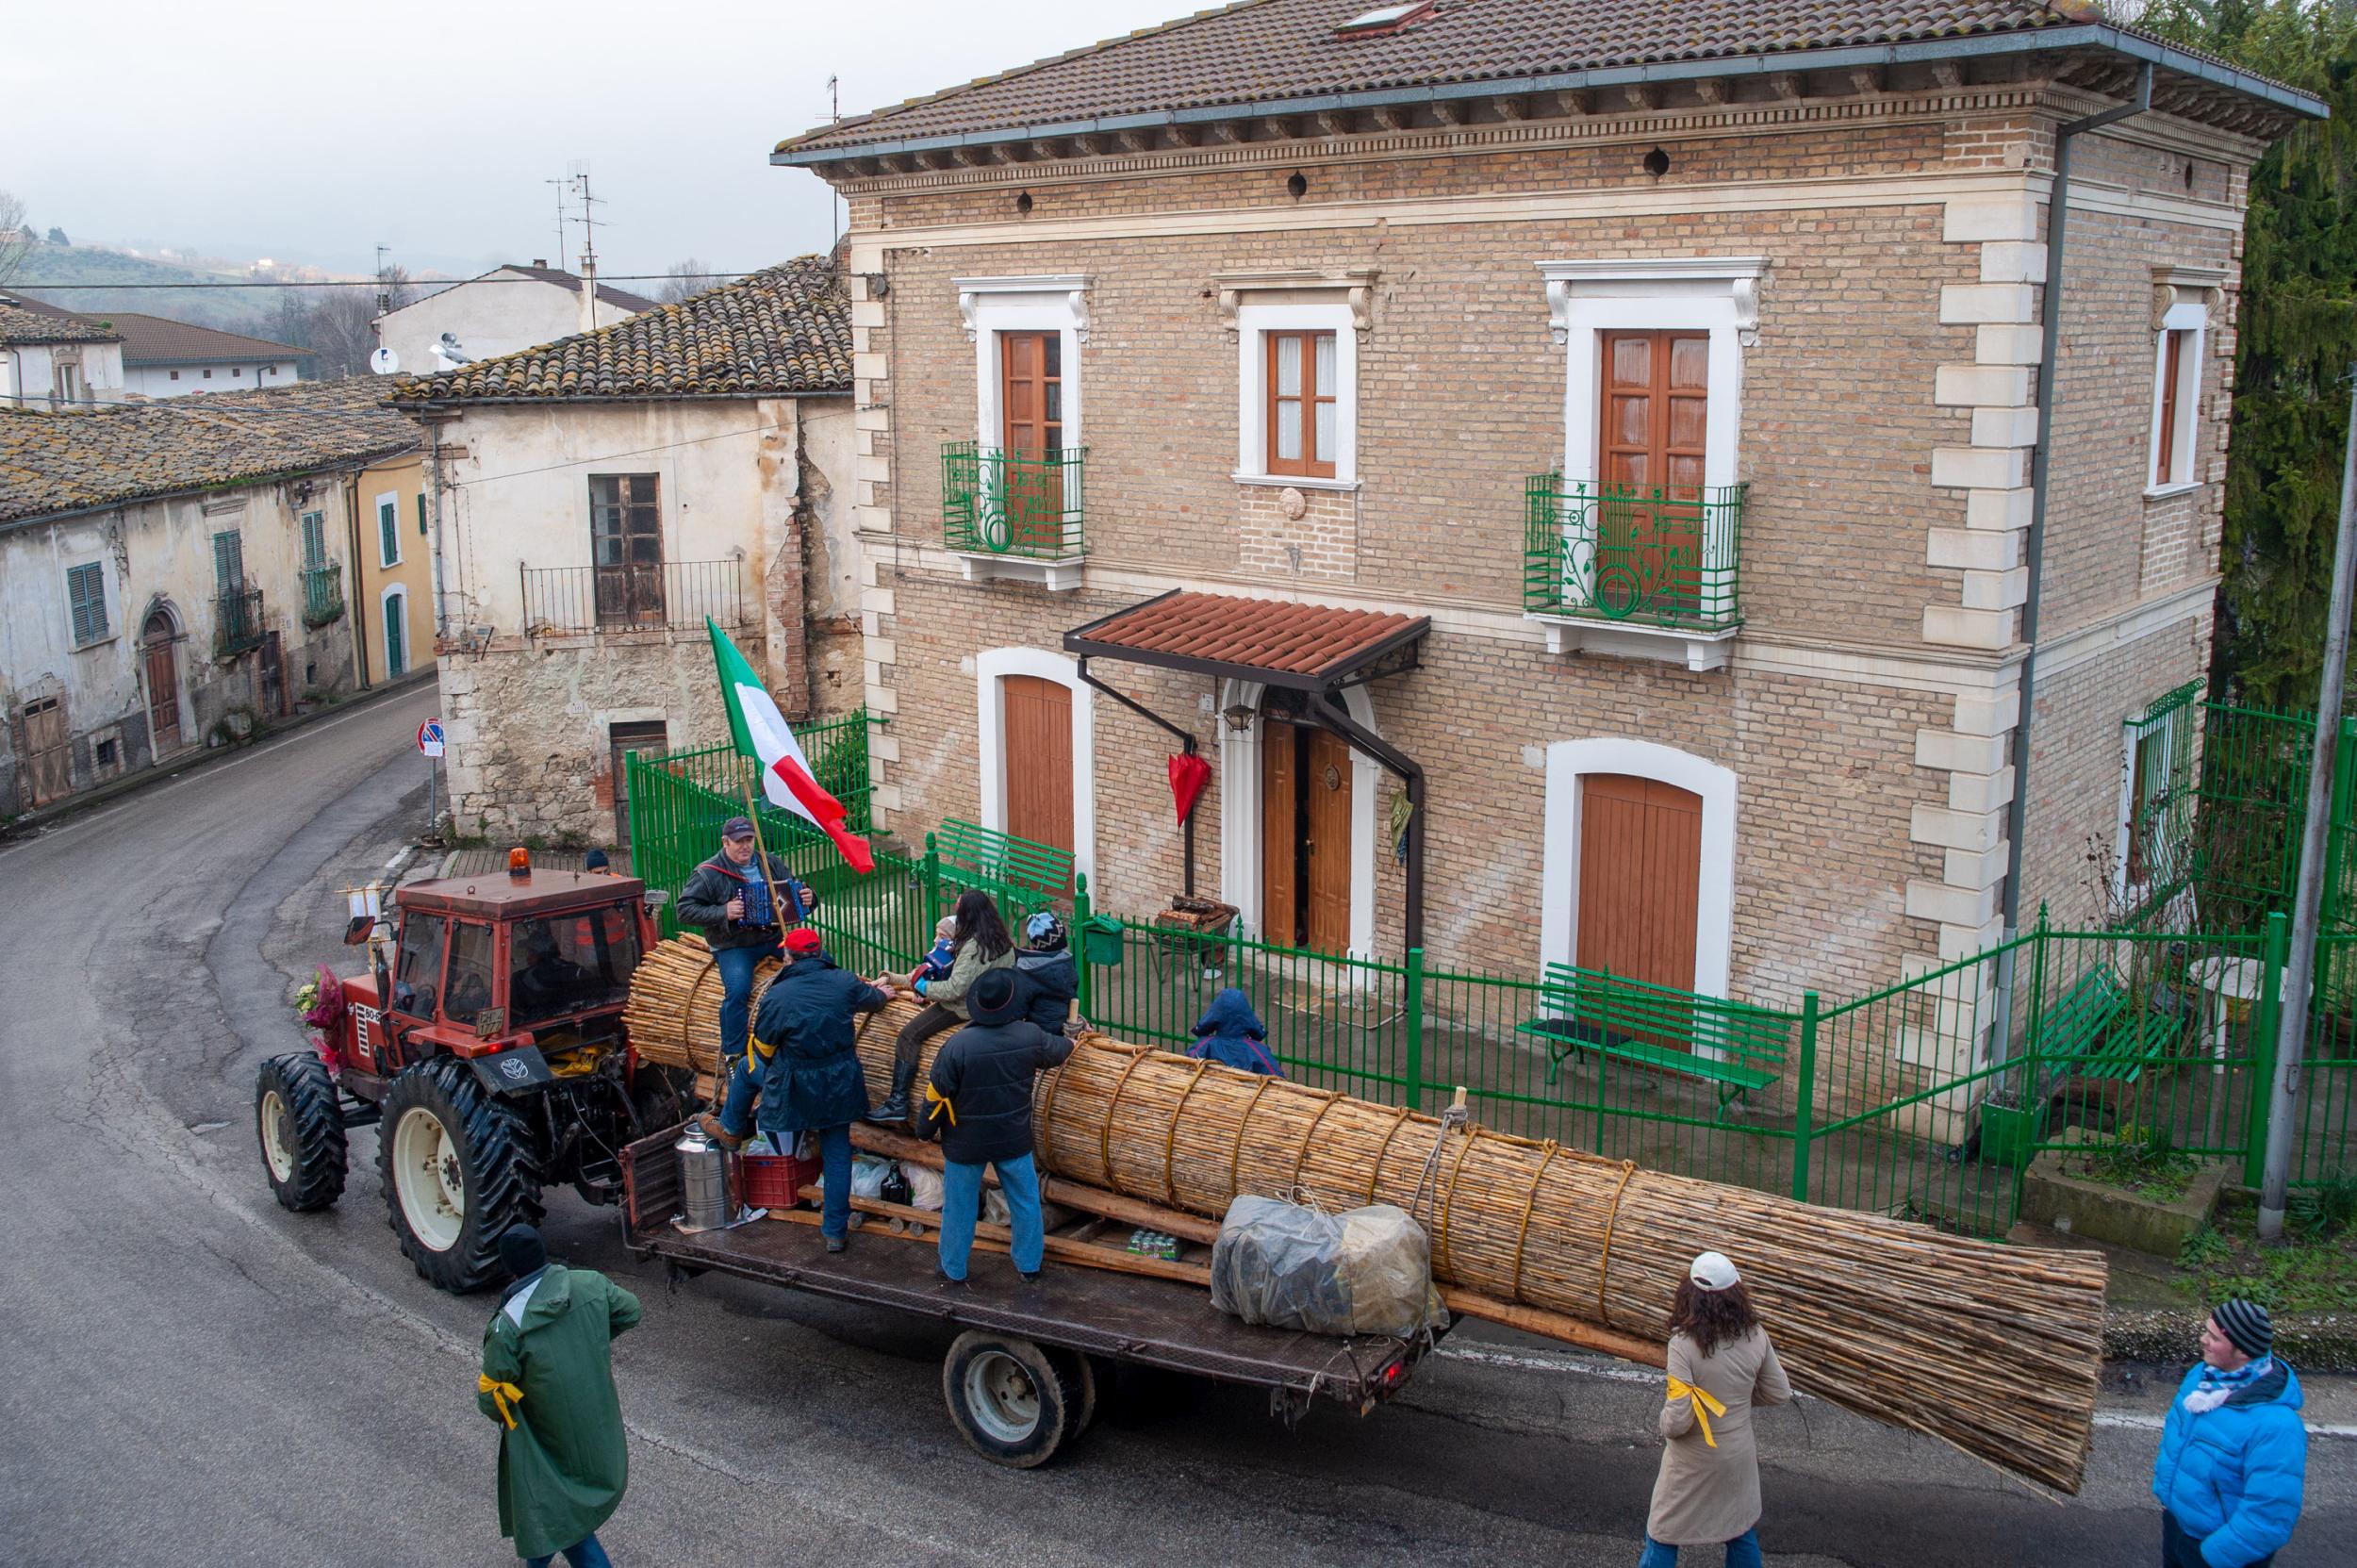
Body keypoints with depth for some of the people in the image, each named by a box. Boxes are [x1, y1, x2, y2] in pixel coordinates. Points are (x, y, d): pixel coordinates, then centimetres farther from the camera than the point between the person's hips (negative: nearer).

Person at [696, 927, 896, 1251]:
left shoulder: (776, 996, -16)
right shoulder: (845, 982, -6)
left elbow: (762, 1051, -4)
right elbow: (871, 999, 17)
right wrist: (880, 992, 42)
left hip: (797, 1088, -3)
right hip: (841, 1087, 3)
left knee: (748, 1068, 25)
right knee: (837, 1154, 15)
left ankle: (730, 1131, 44)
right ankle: (835, 1231, 19)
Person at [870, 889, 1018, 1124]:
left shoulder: (973, 946, -25)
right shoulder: (1002, 939, 3)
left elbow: (956, 988, -28)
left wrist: (921, 985, -14)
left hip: (965, 1008, -10)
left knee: (909, 1035, -10)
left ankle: (898, 1103, -13)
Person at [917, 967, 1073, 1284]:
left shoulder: (958, 1045, -24)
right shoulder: (1030, 1037, -14)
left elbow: (937, 1094, -14)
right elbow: (1059, 1050, 9)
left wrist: (925, 1130, 4)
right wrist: (1076, 1039, 34)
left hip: (965, 1143, -2)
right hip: (1014, 1139, 2)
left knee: (959, 1206, 16)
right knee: (1025, 1201, 19)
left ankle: (953, 1268, 30)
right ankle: (1029, 1264, 31)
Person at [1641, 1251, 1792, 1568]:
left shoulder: (1684, 1344, -27)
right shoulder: (1755, 1337, -13)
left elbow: (1676, 1422, -26)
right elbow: (1779, 1393, 1)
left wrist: (1666, 1420, -5)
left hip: (1693, 1464, -4)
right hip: (1739, 1458, 4)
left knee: (1663, 1540, 13)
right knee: (1742, 1535, 24)